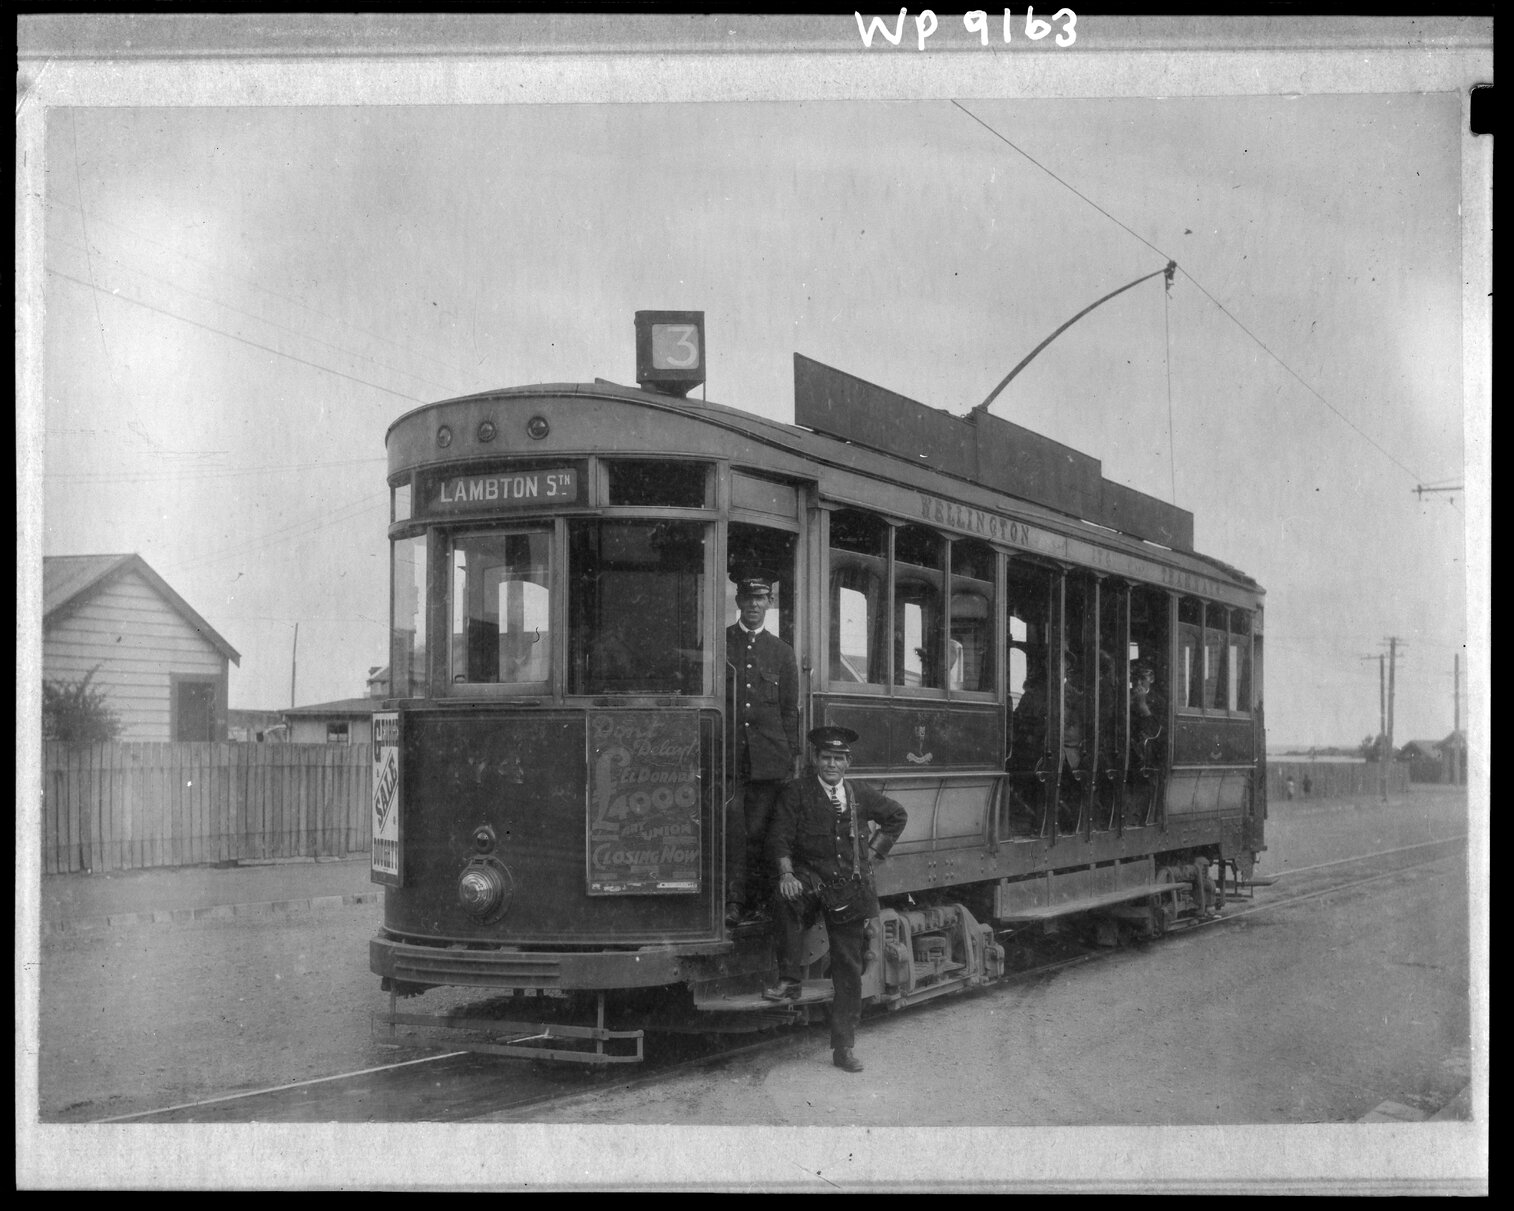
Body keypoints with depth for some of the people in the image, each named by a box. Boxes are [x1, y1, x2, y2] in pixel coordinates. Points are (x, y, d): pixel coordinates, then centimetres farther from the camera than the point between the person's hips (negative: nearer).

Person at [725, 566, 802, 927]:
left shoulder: (782, 651, 15)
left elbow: (790, 709, 14)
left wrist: (794, 755, 7)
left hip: (769, 757, 1)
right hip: (728, 753, -1)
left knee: (759, 830, -1)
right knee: (732, 827, -9)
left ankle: (758, 901, 5)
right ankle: (733, 901, -7)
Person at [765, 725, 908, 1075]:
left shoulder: (860, 794, 11)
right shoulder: (798, 791, 0)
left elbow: (897, 816, 26)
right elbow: (780, 838, -7)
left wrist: (874, 851, 15)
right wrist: (786, 874, -23)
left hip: (850, 890, 3)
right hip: (811, 881, -3)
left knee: (849, 970, 5)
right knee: (786, 900, -39)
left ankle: (843, 1048, 14)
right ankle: (789, 981, -28)